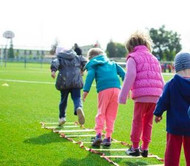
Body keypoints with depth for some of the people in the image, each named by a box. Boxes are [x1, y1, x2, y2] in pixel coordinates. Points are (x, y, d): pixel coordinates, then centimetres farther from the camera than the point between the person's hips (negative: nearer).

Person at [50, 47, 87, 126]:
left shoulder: (59, 58, 9)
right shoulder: (76, 57, 18)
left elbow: (55, 63, -12)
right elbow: (84, 61, 11)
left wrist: (53, 70, -28)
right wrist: (81, 70, 27)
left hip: (64, 82, -1)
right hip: (76, 81, 1)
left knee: (63, 99, 14)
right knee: (77, 97, 0)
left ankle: (62, 117, 19)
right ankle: (79, 108, -33)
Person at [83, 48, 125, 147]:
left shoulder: (93, 65, 17)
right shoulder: (112, 63, 29)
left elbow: (90, 76, -1)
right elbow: (122, 73, 20)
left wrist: (86, 90, -8)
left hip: (104, 90, -3)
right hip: (116, 88, 3)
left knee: (101, 113, 5)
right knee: (111, 115, 10)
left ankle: (98, 134, -10)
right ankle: (108, 137, 8)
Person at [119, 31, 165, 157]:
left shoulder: (133, 58, 5)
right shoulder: (154, 59, 23)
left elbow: (130, 77, -8)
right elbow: (161, 81, 20)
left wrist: (123, 96, -7)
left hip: (141, 95, -5)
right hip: (156, 96, 5)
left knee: (137, 121, 6)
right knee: (148, 123, 14)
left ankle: (135, 148, 12)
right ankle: (145, 148, 18)